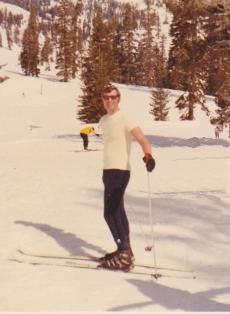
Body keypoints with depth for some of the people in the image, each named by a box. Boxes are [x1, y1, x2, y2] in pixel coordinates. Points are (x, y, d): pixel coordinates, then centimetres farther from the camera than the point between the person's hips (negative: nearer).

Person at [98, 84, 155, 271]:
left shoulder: (124, 119, -12)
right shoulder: (103, 121, 12)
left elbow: (142, 139, -24)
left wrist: (148, 155, -43)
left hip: (120, 171, -9)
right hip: (108, 170, 9)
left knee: (111, 212, -12)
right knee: (117, 212, 14)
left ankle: (124, 254, -7)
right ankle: (125, 251, 23)